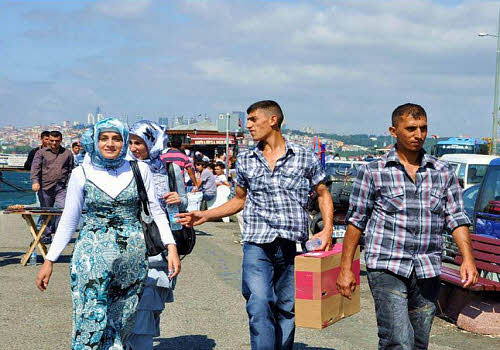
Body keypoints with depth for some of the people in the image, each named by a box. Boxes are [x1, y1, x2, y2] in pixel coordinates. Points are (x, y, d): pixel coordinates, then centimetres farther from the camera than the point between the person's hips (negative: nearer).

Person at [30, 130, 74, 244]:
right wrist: (35, 181, -19)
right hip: (45, 188, 0)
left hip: (62, 188, 0)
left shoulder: (67, 153, 13)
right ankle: (46, 236, 17)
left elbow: (71, 171, 19)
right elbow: (35, 167, -3)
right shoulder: (41, 152, 8)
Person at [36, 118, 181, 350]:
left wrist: (171, 247, -1)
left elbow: (156, 211, 7)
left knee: (122, 319, 6)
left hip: (132, 256, 1)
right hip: (92, 254, -1)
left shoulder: (139, 170, 2)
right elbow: (68, 221, 6)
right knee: (91, 320, -5)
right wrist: (49, 261, 6)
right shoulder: (82, 174, 1)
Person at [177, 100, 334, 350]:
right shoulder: (245, 160, 11)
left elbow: (323, 194, 12)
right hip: (257, 244, 1)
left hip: (293, 244, -1)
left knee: (286, 309, 7)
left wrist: (327, 230, -2)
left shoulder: (305, 157, 4)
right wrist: (204, 215, 12)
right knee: (259, 306, -15)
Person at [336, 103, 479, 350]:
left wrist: (467, 258, -9)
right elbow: (355, 221, 3)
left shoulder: (444, 173, 10)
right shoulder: (373, 172, 0)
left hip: (427, 273, 4)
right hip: (386, 268, -4)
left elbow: (457, 218, 7)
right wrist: (346, 268, -1)